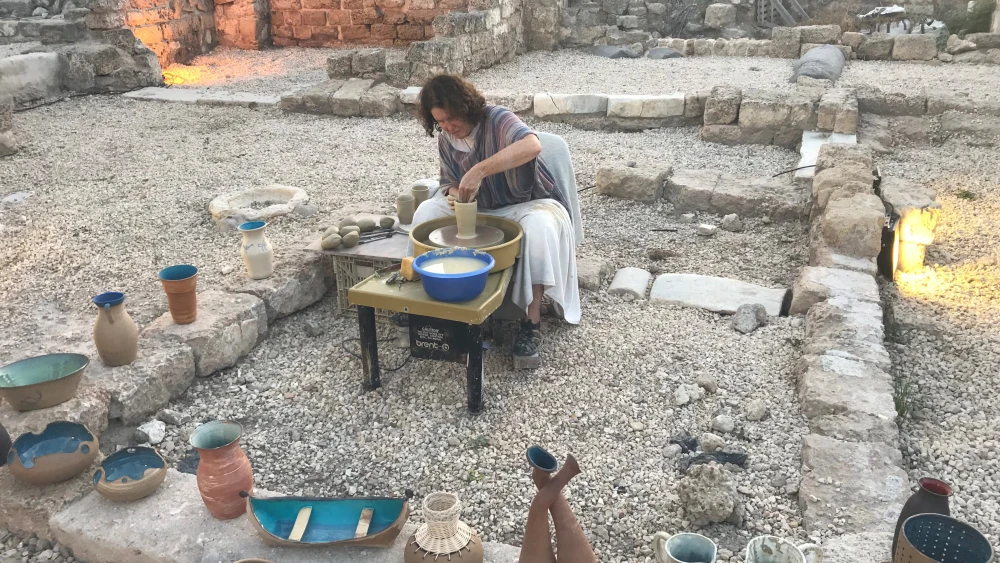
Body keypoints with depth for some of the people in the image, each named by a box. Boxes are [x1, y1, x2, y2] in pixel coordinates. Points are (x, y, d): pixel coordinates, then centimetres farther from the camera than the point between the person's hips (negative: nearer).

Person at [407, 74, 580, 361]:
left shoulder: (496, 119, -22)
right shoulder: (446, 140, -2)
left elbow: (532, 144, -43)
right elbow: (449, 180, 10)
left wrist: (479, 170, -48)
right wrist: (455, 193, -16)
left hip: (529, 204, -6)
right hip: (480, 210, 6)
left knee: (539, 225, -40)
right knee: (427, 211, -12)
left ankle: (533, 320, -31)